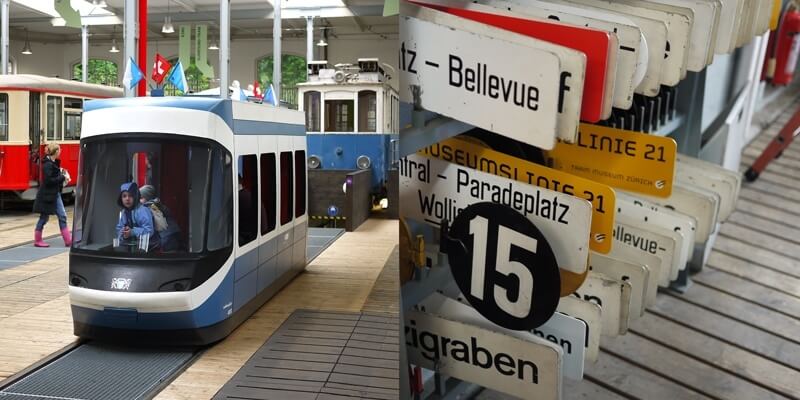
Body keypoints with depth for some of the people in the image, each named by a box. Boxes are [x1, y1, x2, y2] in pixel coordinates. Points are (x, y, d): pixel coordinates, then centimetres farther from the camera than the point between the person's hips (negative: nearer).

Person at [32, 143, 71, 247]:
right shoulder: (48, 164, -18)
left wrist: (61, 173, -2)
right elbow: (48, 180, -24)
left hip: (55, 194, 9)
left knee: (62, 216, 5)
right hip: (47, 195, -9)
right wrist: (63, 177, -18)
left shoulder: (53, 163, 10)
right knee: (44, 217, 3)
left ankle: (68, 240, 6)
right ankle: (37, 240, 16)